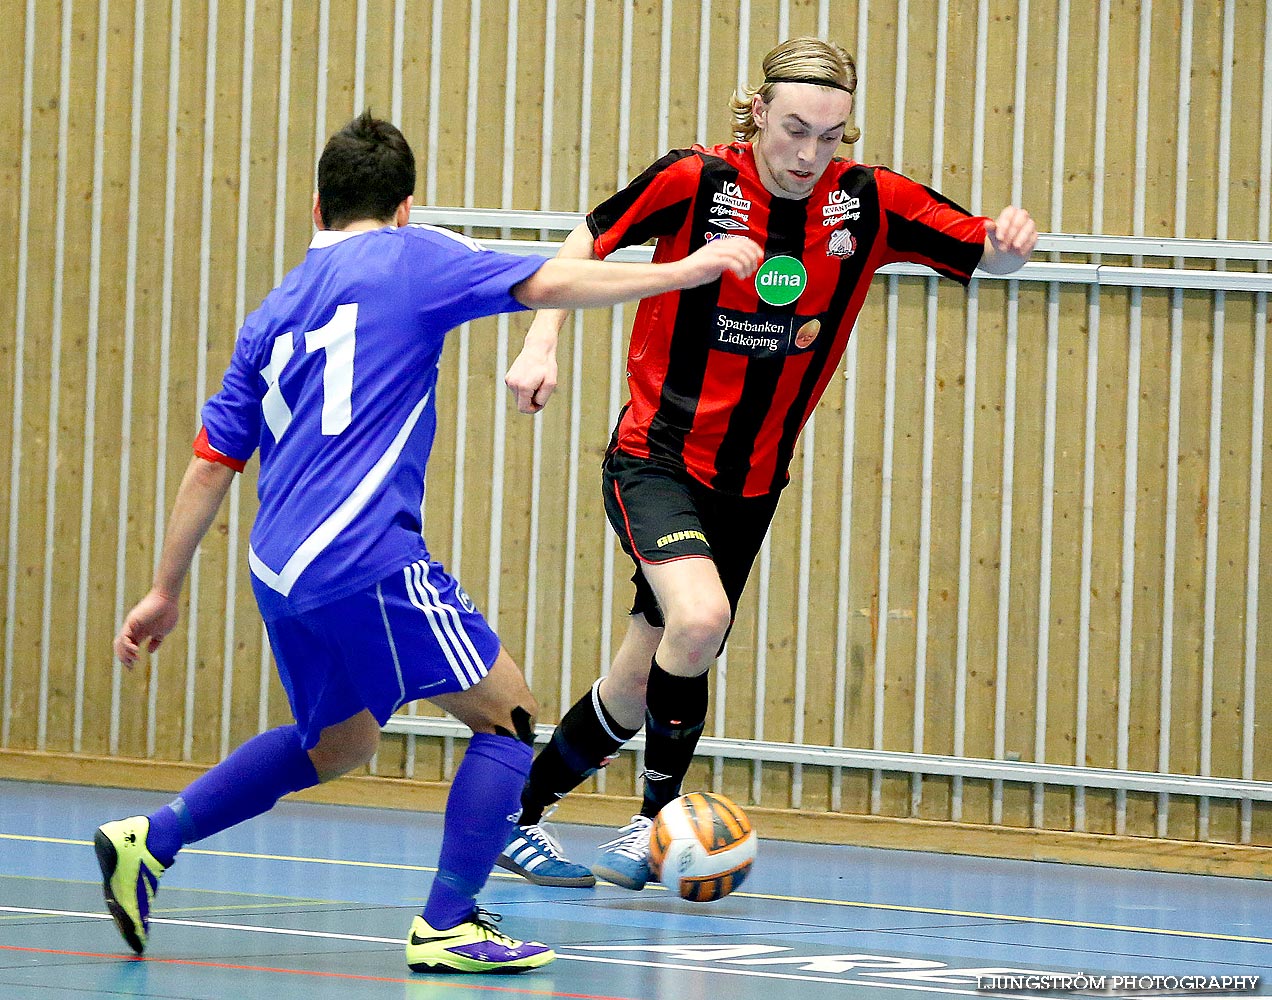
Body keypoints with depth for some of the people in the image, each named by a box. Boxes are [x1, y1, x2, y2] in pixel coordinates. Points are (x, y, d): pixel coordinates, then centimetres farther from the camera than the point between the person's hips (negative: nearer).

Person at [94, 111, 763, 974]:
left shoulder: (275, 314, 20)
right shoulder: (409, 258, 3)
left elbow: (211, 464, 20)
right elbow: (548, 285, -8)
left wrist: (167, 592, 25)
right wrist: (684, 271, -1)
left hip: (280, 571, 7)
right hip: (365, 558, -7)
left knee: (338, 742, 27)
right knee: (508, 715, 3)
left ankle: (150, 842, 21)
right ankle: (448, 926, -5)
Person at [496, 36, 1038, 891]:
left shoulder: (868, 203, -7)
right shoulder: (696, 182, -14)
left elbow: (985, 253, -4)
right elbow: (587, 244, 0)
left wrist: (1011, 240, -27)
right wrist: (543, 345, -12)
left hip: (751, 483, 4)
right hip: (655, 458, -4)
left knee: (644, 684, 11)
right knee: (700, 617, -30)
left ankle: (520, 817, 31)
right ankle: (660, 811, -8)